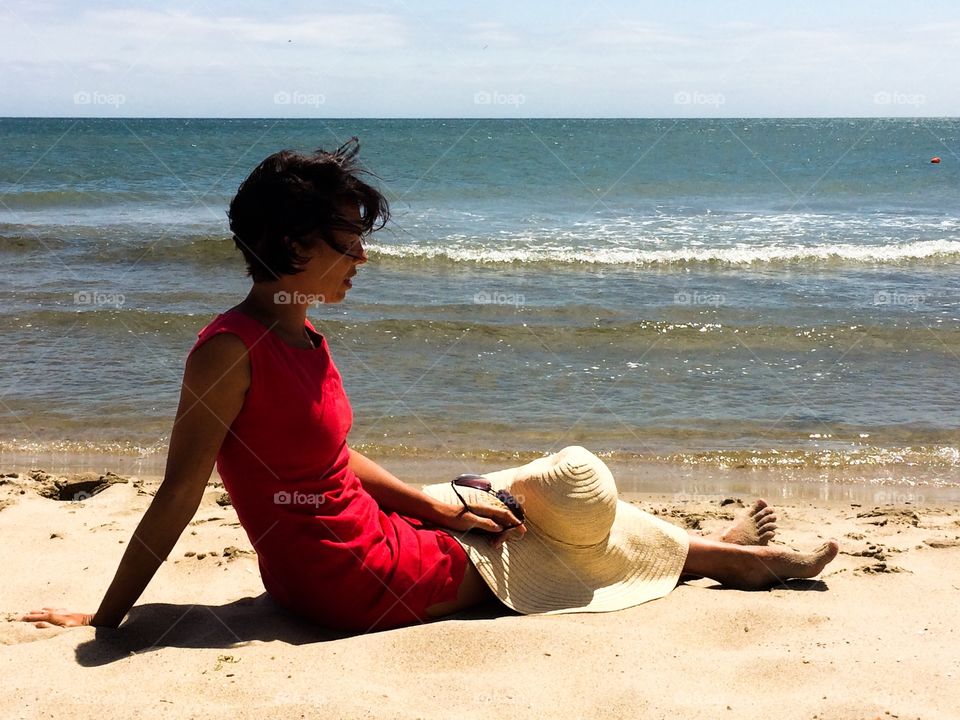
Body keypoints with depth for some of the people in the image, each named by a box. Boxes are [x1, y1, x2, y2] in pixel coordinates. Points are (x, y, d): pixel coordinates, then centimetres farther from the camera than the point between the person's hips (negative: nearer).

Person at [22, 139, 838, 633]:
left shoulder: (303, 338, 6)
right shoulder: (232, 350, -22)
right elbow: (179, 495, -19)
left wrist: (438, 504, 4)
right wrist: (103, 619, -14)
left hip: (365, 536, 8)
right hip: (350, 581, -8)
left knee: (561, 484, 13)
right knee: (560, 493, 4)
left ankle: (719, 551, 32)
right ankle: (725, 556, 26)